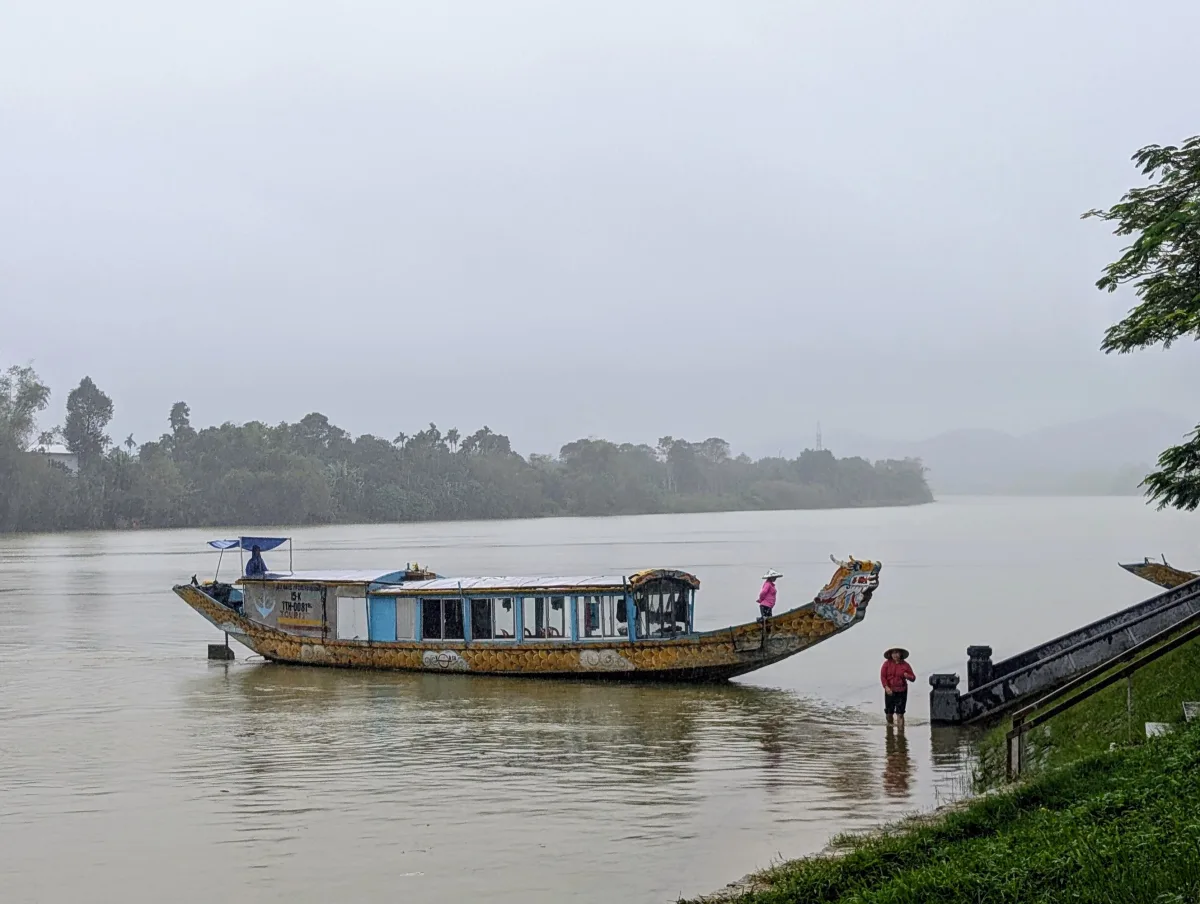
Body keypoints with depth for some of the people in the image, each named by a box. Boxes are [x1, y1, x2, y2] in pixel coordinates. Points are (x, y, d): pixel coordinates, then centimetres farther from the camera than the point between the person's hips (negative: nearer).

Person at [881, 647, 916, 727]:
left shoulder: (905, 665, -1)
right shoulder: (887, 663, -1)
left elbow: (913, 678, 4)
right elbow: (882, 676, -4)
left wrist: (908, 676, -19)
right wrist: (886, 687, -18)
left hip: (901, 692, -1)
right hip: (890, 691, 1)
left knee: (900, 714, -7)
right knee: (889, 713, 9)